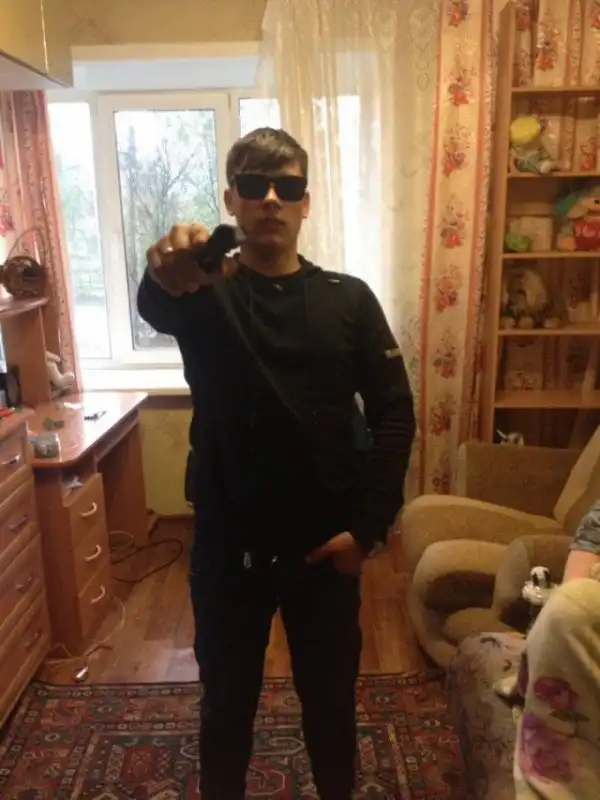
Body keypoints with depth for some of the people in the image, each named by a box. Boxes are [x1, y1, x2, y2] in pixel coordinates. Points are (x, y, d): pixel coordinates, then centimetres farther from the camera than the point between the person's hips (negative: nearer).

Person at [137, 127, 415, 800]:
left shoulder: (349, 300, -1)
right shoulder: (203, 294, -4)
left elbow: (393, 413, -3)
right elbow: (154, 308, -29)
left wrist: (368, 525, -10)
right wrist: (165, 277, -53)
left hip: (326, 542, 1)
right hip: (228, 542, 0)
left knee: (331, 694, 20)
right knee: (226, 697, 19)